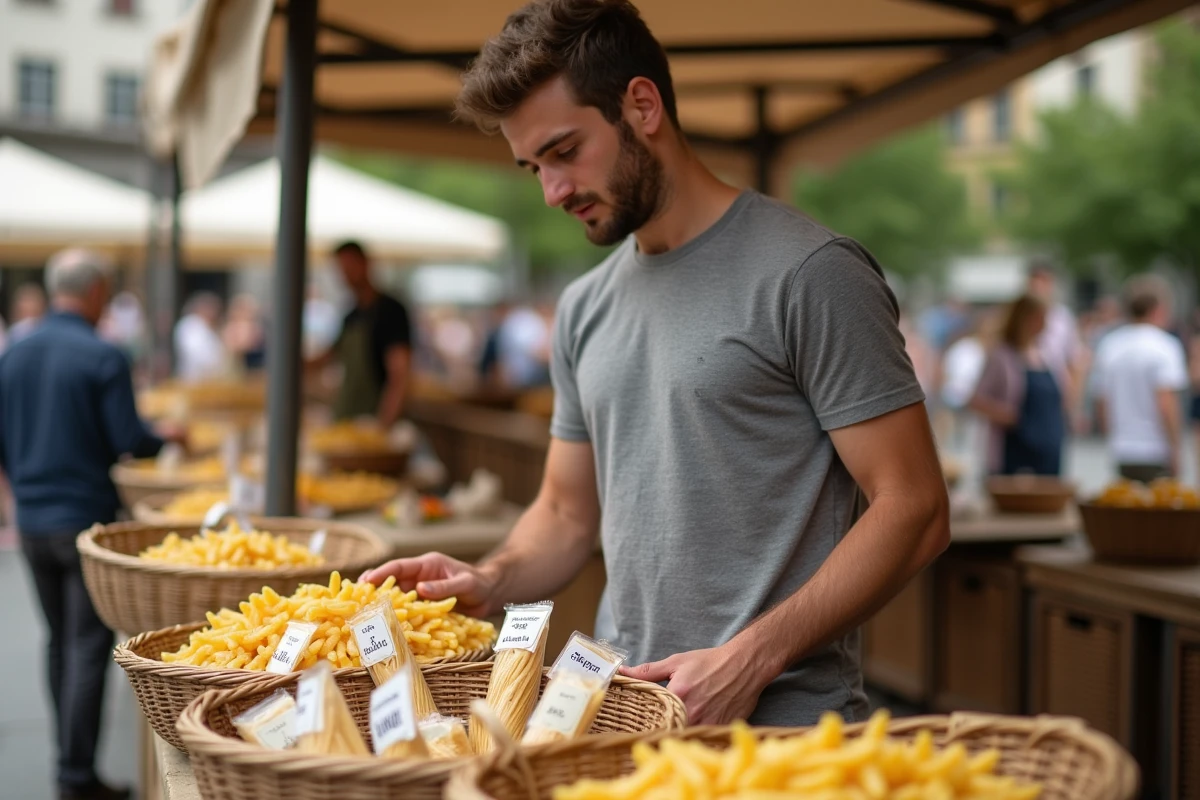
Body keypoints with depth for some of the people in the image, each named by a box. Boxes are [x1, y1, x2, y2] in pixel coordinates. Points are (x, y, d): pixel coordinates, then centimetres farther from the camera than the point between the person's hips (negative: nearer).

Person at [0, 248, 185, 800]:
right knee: (88, 648, -1)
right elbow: (129, 441, -14)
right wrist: (168, 439, 7)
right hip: (85, 518, -6)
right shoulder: (102, 357, -14)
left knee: (59, 642, 17)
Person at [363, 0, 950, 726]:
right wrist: (493, 580, -2)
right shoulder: (585, 310, 11)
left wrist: (749, 659, -19)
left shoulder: (809, 273, -10)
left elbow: (913, 509, -13)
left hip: (781, 720, -5)